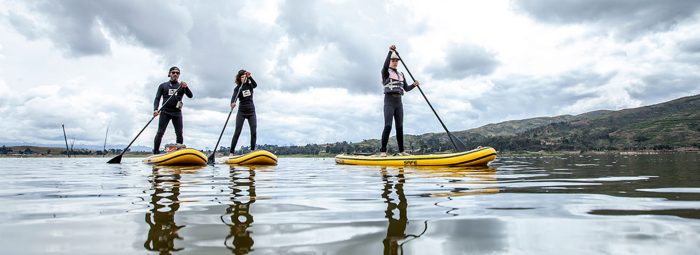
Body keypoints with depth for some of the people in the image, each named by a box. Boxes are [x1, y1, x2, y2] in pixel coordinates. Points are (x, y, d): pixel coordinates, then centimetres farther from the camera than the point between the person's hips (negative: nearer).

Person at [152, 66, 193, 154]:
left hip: (177, 113, 1)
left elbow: (190, 96, -1)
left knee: (179, 134, -4)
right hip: (165, 112, -1)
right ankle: (155, 153, -7)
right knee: (160, 132, -9)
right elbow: (157, 98, 7)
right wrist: (155, 109, -11)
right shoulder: (163, 85, 13)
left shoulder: (182, 86, 14)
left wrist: (186, 87, -21)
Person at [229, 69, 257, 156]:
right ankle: (231, 152, -8)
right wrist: (232, 103, -42)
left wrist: (250, 77, -33)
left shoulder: (250, 85, 5)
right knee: (237, 132, -8)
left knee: (254, 132, -6)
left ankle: (252, 151, -1)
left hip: (251, 112, 2)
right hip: (241, 112, -2)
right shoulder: (237, 88, -2)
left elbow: (255, 85, -18)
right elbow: (234, 97, -20)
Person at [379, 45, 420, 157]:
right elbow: (385, 65, -22)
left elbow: (406, 88, 18)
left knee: (400, 127, 3)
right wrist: (390, 51, -28)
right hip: (389, 101, -6)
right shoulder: (385, 72, 3)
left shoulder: (401, 75, 20)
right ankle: (383, 151, -15)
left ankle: (401, 151, 7)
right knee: (388, 126, -16)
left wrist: (414, 85, -1)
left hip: (399, 102, 6)